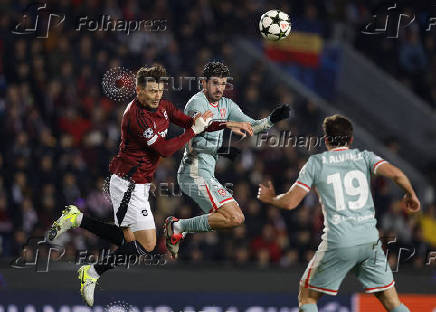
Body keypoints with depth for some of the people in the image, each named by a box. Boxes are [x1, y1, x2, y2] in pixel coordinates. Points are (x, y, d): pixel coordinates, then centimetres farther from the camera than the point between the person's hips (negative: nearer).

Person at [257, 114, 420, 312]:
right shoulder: (364, 157, 10)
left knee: (307, 296, 13)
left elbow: (290, 202, 1)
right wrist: (410, 194, 13)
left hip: (338, 243, -2)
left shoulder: (315, 163, 6)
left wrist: (269, 198, 22)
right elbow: (395, 173, -6)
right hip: (370, 240, 2)